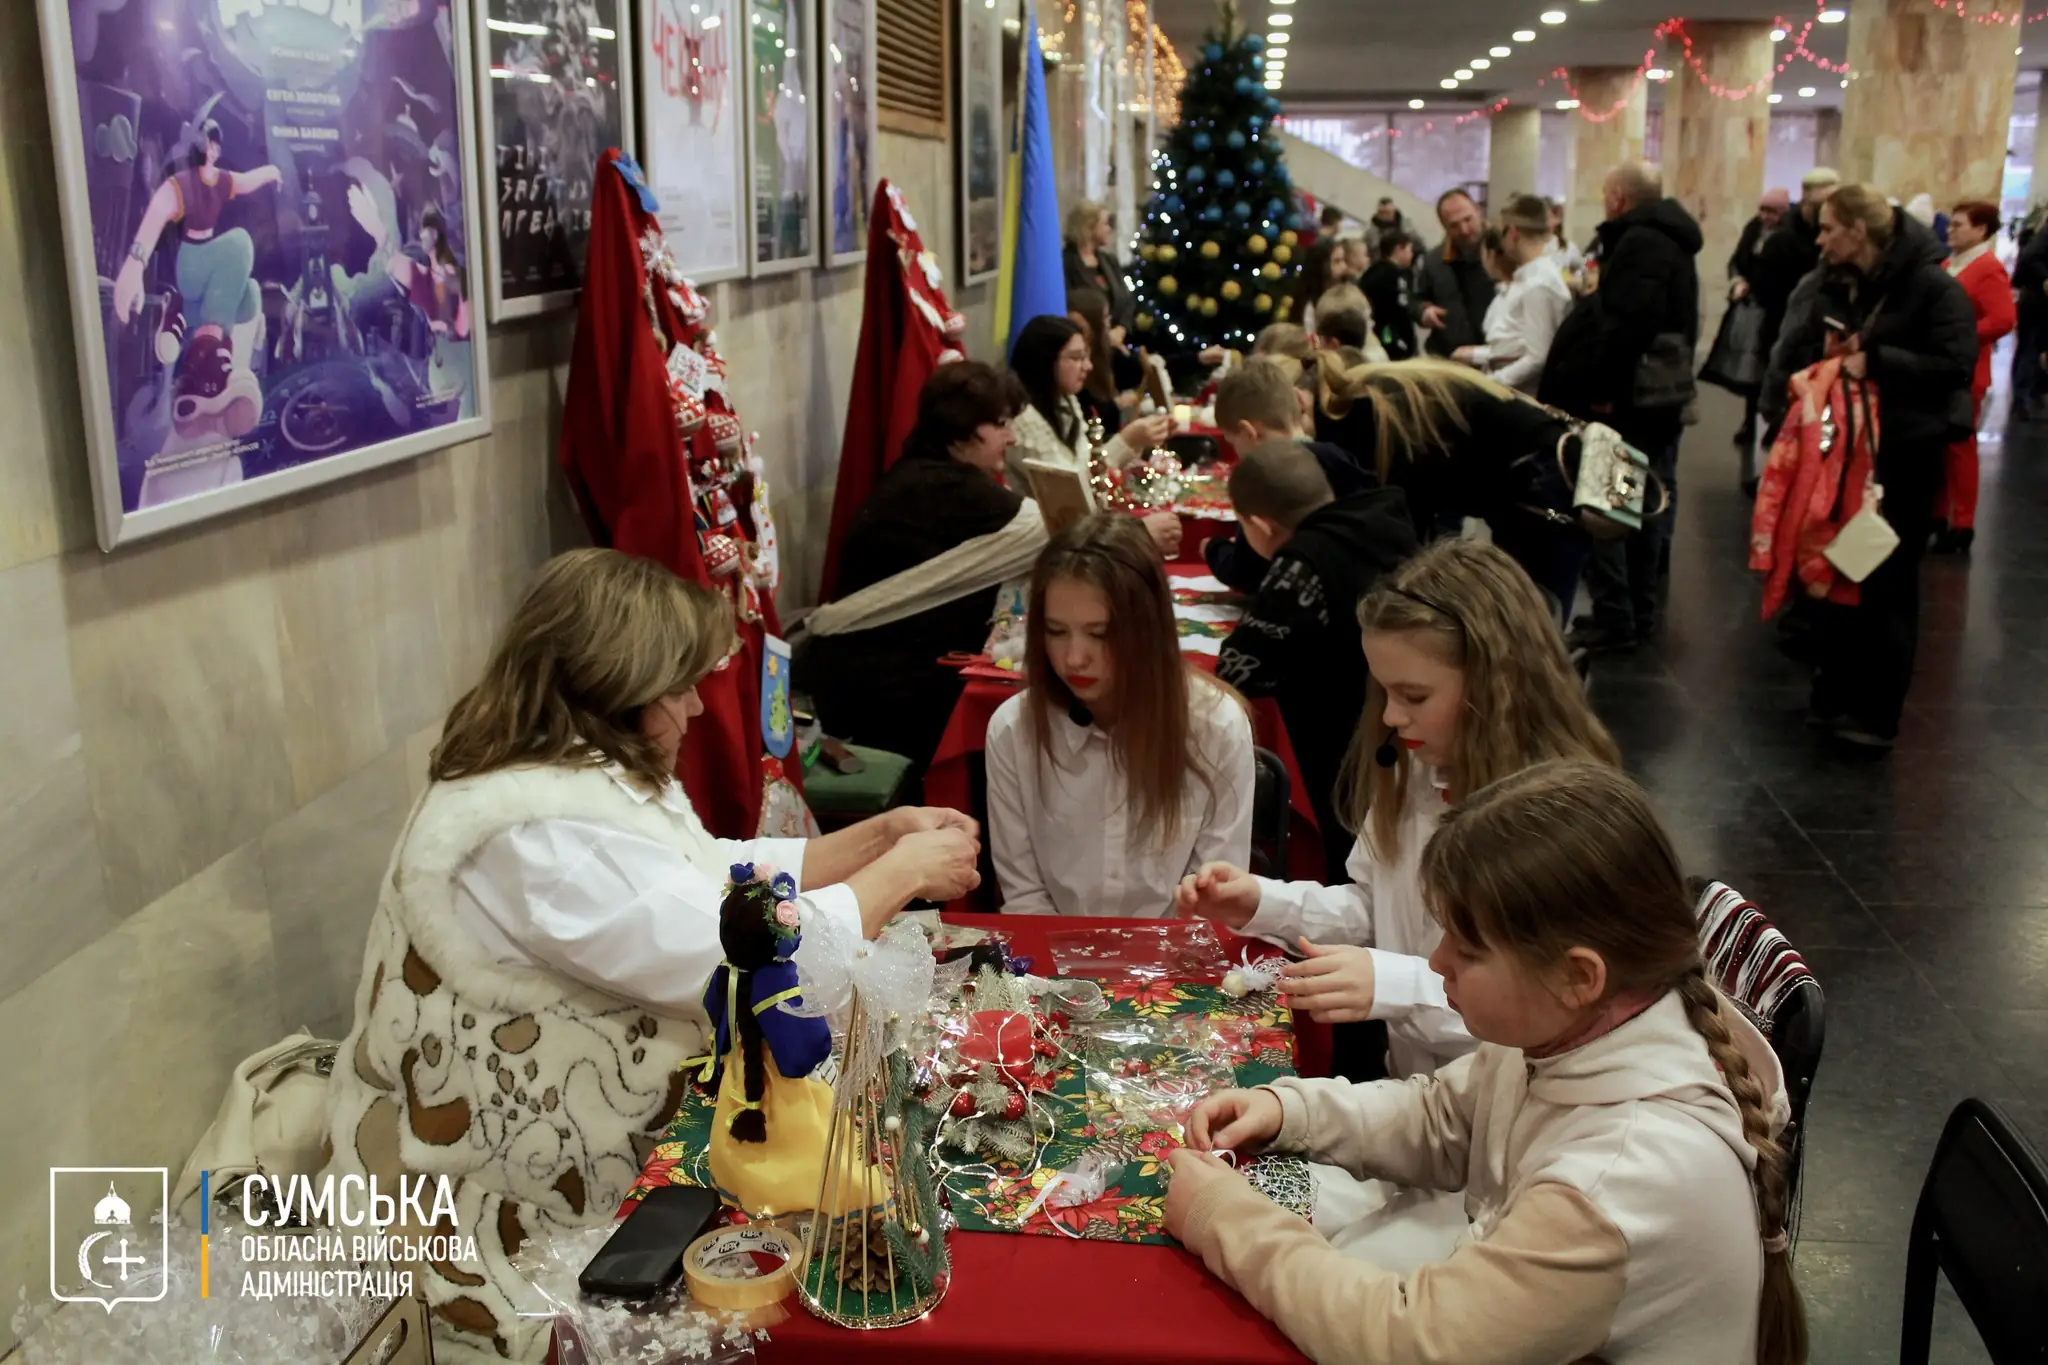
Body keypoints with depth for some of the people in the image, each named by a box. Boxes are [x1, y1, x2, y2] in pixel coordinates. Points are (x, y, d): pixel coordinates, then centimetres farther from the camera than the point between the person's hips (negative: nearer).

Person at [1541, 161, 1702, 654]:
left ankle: (1615, 618, -3)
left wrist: (1595, 388, -22)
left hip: (1627, 398, -10)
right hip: (1660, 394, 10)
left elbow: (1624, 327, -27)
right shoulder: (1672, 243, 16)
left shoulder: (1639, 243, -17)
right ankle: (1640, 612, 22)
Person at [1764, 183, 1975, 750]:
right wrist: (1822, 352, -13)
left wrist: (1876, 362, -22)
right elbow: (1787, 358, 7)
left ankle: (1876, 712, 10)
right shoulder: (1824, 285, 5)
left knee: (1888, 585, 2)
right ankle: (1833, 697, 25)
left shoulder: (1932, 287, -11)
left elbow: (1956, 365, -17)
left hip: (1903, 455, -6)